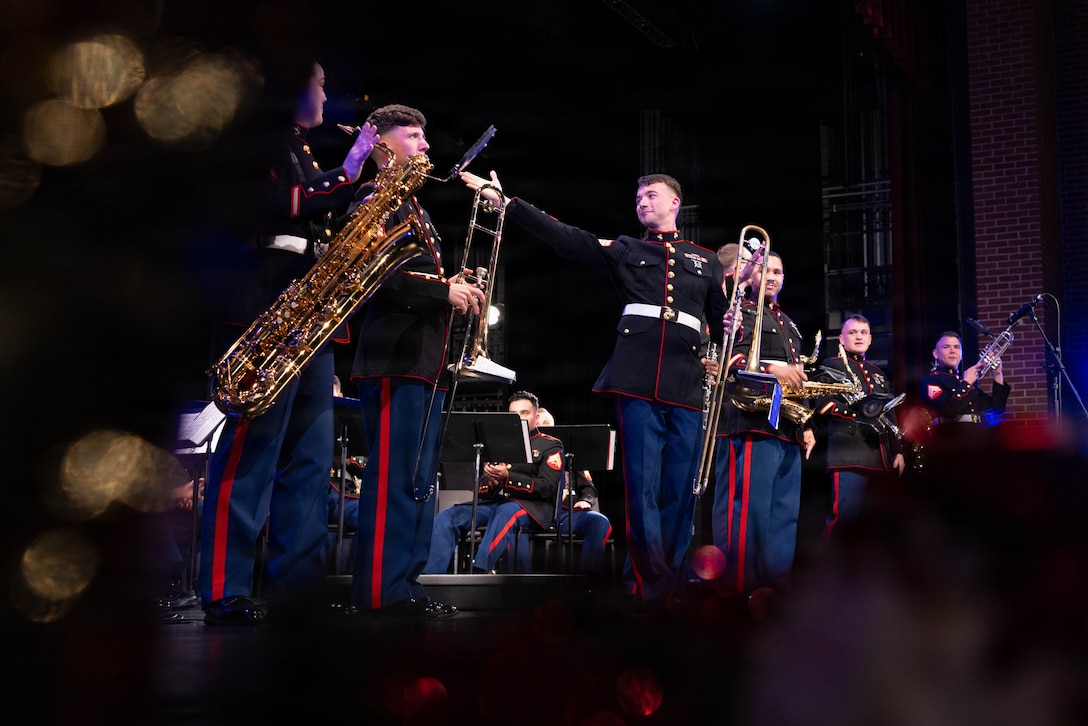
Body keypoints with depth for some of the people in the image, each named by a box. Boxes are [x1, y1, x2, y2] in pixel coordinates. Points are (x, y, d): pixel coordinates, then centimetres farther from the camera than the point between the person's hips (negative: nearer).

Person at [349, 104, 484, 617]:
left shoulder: (415, 209, 26)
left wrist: (455, 290, 10)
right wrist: (443, 292, -14)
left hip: (426, 360, 10)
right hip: (395, 357, -10)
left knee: (418, 481, 9)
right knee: (393, 478, -11)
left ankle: (405, 584, 13)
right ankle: (380, 591, -8)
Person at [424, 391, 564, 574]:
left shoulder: (550, 445, 10)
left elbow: (547, 488, -6)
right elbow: (481, 490, 20)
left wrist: (507, 477, -18)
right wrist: (491, 483, -6)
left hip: (531, 506, -5)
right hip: (494, 502, 5)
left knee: (506, 513, -41)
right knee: (446, 517, -21)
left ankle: (478, 572, -56)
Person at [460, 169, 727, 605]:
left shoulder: (705, 260, 21)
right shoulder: (624, 250, 16)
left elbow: (724, 322, 24)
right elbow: (561, 235, 9)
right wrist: (503, 201, 2)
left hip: (687, 385, 2)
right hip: (636, 381, -1)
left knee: (679, 494, 1)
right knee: (643, 488, -8)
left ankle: (662, 581, 10)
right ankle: (655, 585, -5)